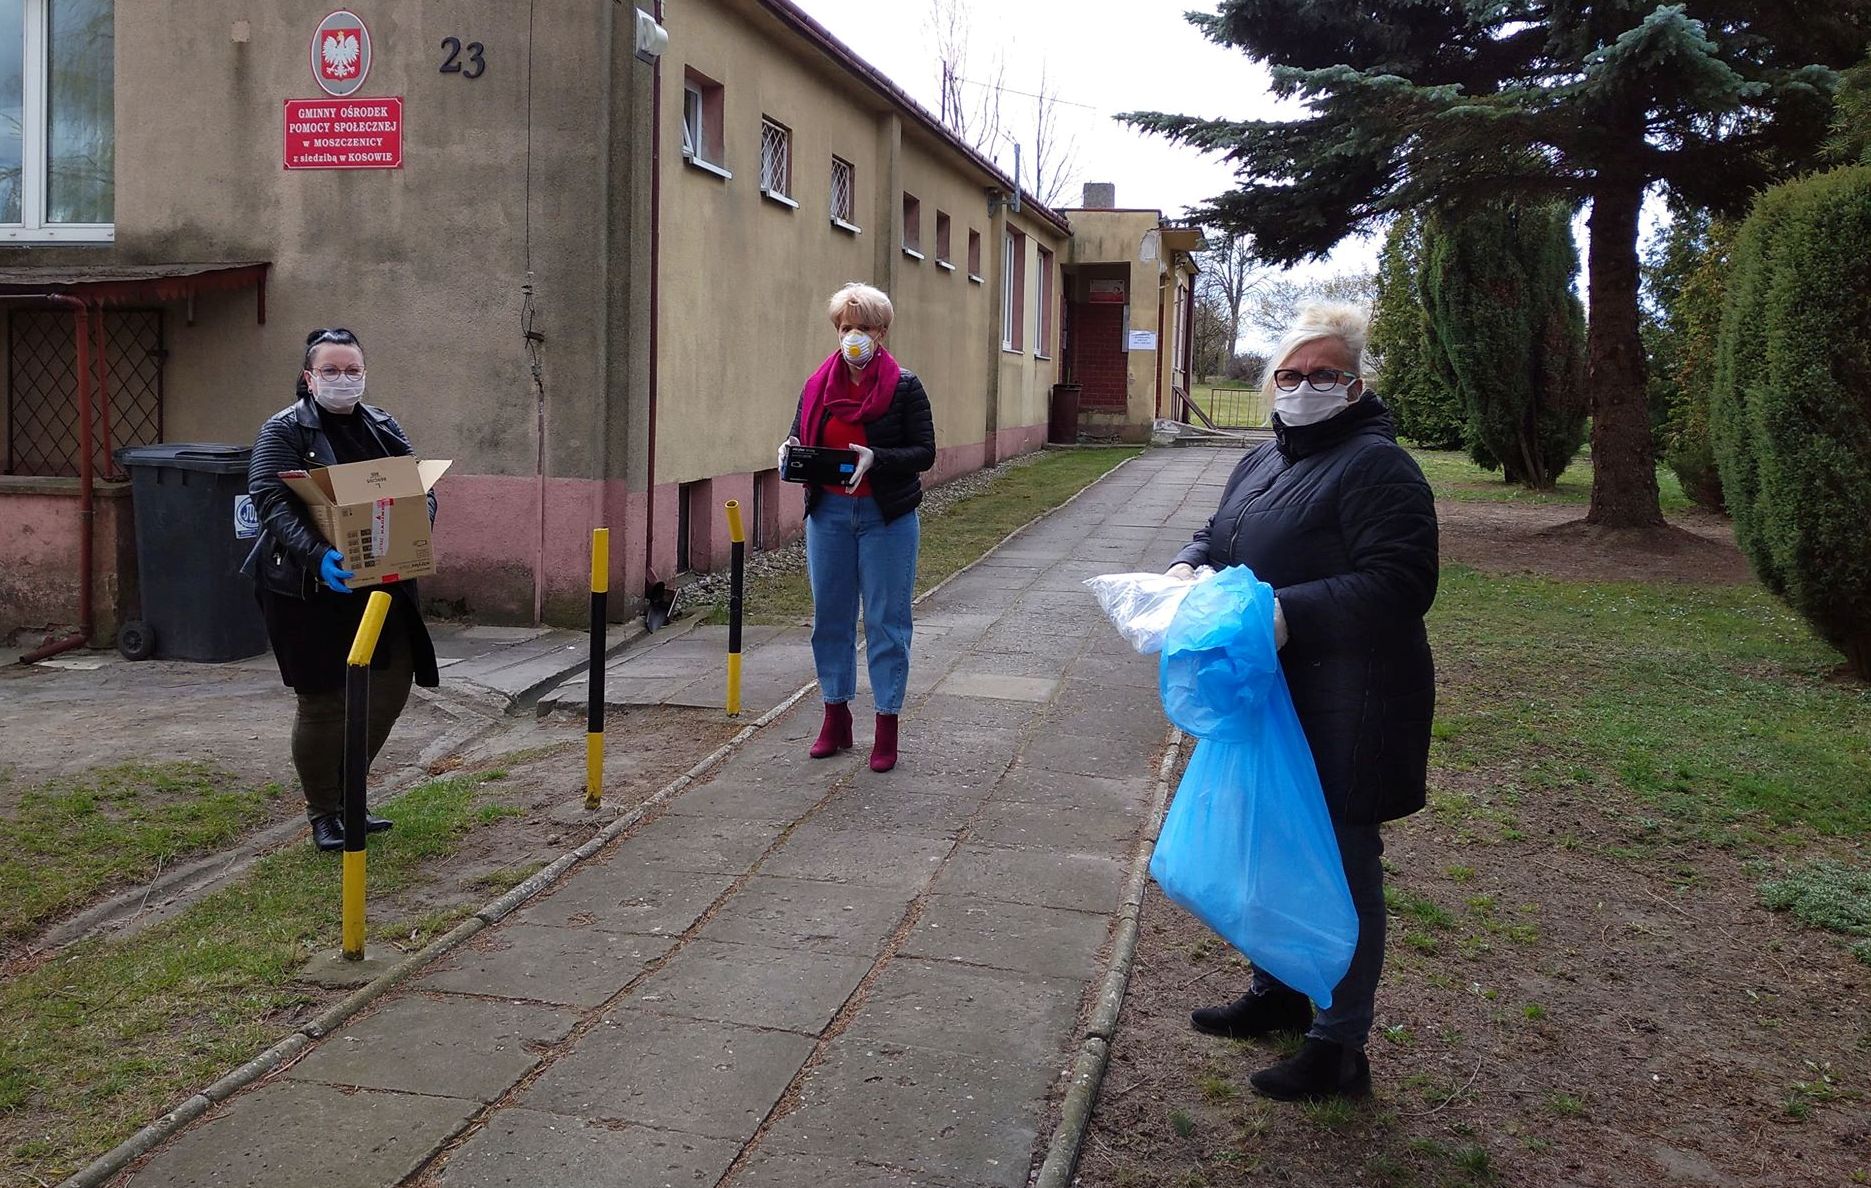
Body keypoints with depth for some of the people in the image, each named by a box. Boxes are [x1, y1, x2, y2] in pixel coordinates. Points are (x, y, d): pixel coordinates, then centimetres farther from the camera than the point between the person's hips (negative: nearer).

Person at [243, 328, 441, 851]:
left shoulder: (383, 426, 11)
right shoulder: (284, 431, -7)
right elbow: (270, 500, -18)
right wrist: (317, 554, -33)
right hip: (309, 588, -6)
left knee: (391, 688, 10)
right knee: (324, 701, 2)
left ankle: (346, 796, 30)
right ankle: (323, 814, 20)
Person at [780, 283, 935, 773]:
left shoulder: (904, 387, -5)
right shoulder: (818, 385, 7)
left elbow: (924, 452, -7)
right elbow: (799, 437, 16)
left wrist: (876, 459, -23)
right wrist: (788, 450, -7)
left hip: (886, 517, -4)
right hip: (828, 513, 4)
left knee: (886, 620, 1)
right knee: (830, 617, 10)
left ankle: (887, 726, 10)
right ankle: (836, 718, 23)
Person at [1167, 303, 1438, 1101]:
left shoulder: (1375, 465, -15)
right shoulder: (1264, 462, 14)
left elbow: (1399, 584, -23)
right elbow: (1218, 533, 24)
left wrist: (1291, 614, -30)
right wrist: (1190, 567, 0)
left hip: (1342, 711, -9)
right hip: (1270, 699, 9)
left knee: (1339, 863, 1)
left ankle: (1338, 1047, 13)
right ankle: (1280, 991, 40)